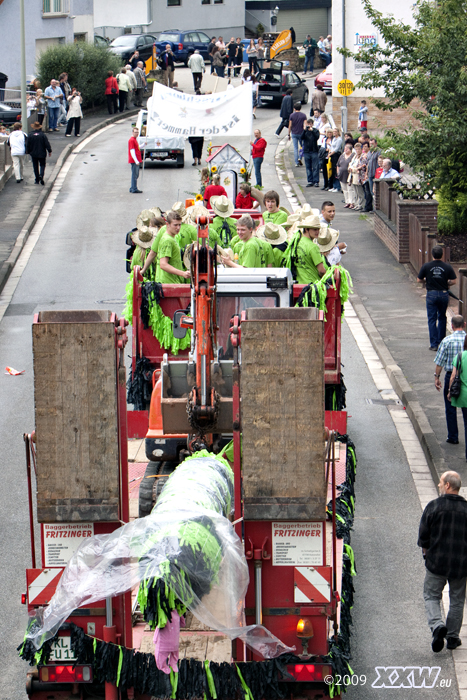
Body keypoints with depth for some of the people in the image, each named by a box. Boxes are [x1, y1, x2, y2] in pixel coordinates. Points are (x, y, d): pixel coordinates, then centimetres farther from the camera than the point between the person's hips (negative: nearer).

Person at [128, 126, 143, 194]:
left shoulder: (135, 139, 17)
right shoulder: (131, 140, -15)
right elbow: (132, 151, -21)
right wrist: (136, 161, -24)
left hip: (136, 161, 10)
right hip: (134, 160, -10)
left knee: (136, 175, 15)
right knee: (135, 175, -7)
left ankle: (132, 188, 22)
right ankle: (134, 189, -5)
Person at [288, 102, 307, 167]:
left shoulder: (292, 115, -3)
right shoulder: (303, 115, -4)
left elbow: (290, 126, -2)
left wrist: (289, 134, 6)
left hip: (294, 133, 0)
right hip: (301, 133, 0)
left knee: (295, 148, 4)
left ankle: (296, 163, 2)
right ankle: (300, 158, -3)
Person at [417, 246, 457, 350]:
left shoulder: (426, 266, -8)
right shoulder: (447, 267, -7)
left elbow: (419, 280, 0)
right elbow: (453, 281, -4)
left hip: (431, 294, -1)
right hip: (444, 294, 1)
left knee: (432, 319, 3)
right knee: (442, 318, 18)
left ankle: (434, 344, -1)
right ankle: (441, 341, 23)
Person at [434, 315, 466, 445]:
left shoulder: (447, 340, -11)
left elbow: (440, 362, -8)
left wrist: (437, 377, 3)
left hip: (451, 376, -2)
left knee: (450, 408, 10)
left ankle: (453, 437, 15)